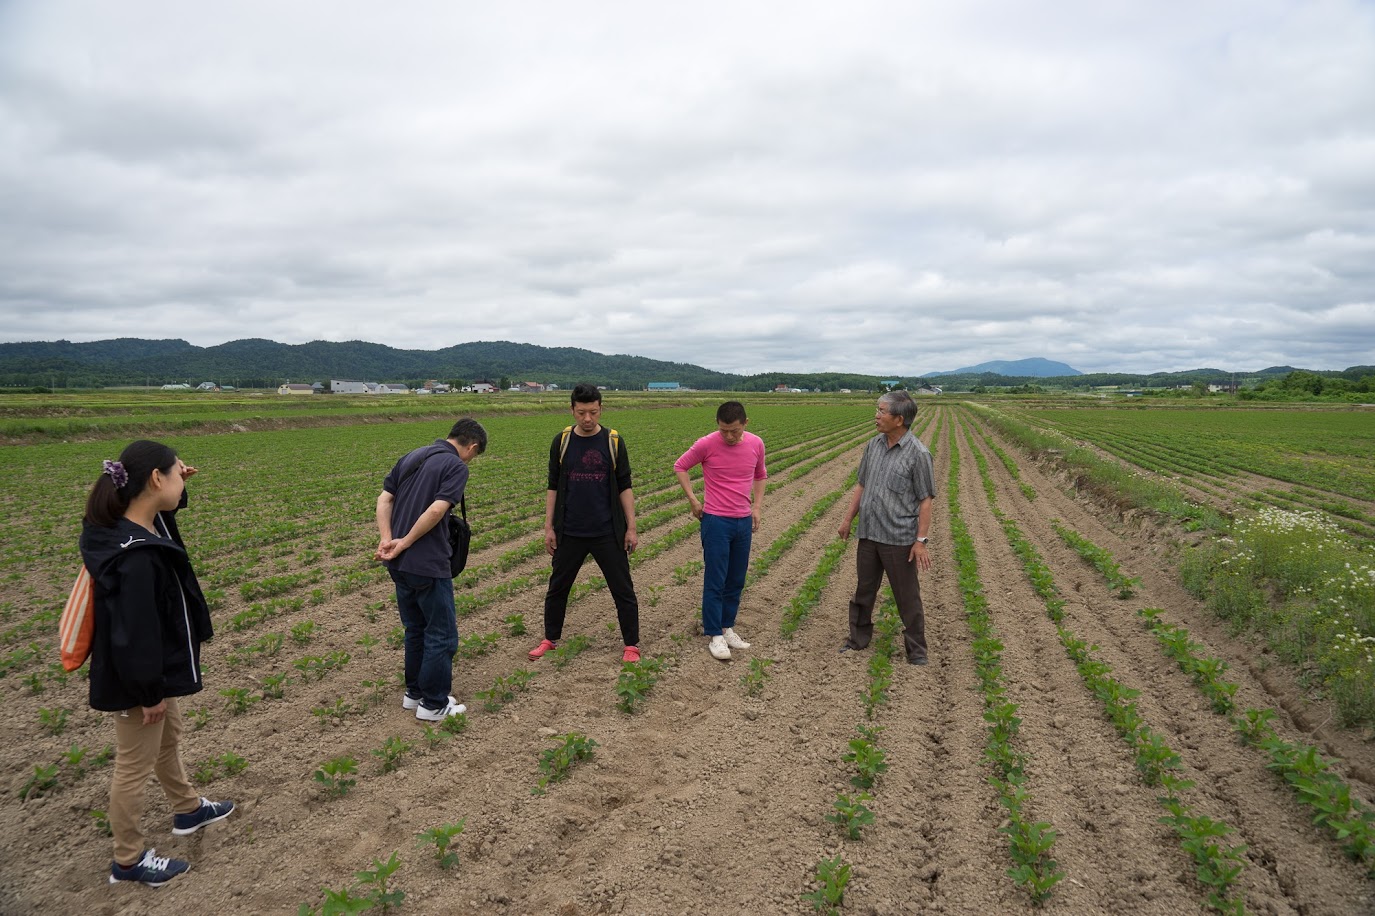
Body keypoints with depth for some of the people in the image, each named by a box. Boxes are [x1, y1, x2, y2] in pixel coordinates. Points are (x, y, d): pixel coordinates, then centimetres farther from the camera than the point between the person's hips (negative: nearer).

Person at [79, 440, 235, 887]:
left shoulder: (142, 528, -5)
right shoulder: (136, 557, -34)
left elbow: (162, 509, 22)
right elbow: (134, 633, -30)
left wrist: (177, 485, 0)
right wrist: (151, 691, -19)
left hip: (156, 669, 10)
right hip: (138, 680, -10)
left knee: (169, 736, 28)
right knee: (135, 766, 9)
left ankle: (187, 809, 52)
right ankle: (128, 861, 30)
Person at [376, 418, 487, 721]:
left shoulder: (411, 457, 13)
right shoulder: (456, 466, -10)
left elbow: (384, 499, 6)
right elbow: (437, 509, -23)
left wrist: (387, 539, -5)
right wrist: (405, 543, -15)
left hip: (399, 563, 8)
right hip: (427, 564, -8)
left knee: (415, 630, 21)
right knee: (441, 634, 5)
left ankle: (414, 692, 33)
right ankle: (434, 704, 13)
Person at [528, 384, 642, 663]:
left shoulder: (614, 442, -3)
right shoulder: (561, 442, 0)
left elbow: (624, 487, 0)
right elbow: (553, 487, 5)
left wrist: (631, 528, -3)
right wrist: (548, 528, 1)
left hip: (608, 533, -1)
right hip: (570, 533, 2)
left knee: (623, 590, 4)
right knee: (557, 588, 14)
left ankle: (631, 645, 18)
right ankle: (550, 639, 32)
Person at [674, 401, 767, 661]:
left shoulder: (756, 444, -1)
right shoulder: (707, 444, -13)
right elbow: (680, 467, 1)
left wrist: (757, 506, 8)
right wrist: (693, 500, -6)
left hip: (744, 522, 4)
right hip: (716, 521, -4)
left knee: (736, 581, 12)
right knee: (715, 581, -1)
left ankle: (727, 628, 26)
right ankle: (714, 635, 10)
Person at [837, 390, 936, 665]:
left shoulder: (918, 454, -12)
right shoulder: (873, 445, 6)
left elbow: (925, 500, -12)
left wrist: (921, 540, -15)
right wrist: (848, 519, 13)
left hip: (899, 539, -6)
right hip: (868, 534, 6)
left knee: (907, 596, 5)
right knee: (863, 590, 17)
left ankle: (916, 651, 19)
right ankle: (858, 638, 33)